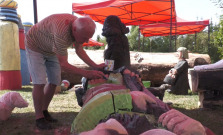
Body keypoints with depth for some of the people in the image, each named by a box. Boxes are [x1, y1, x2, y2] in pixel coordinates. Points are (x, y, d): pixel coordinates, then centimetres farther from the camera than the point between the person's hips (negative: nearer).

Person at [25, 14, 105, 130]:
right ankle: (39, 117, 0)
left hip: (51, 50, 7)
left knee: (54, 82, 5)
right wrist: (87, 74, -43)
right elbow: (63, 64, -38)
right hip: (35, 47, -7)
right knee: (39, 83, -15)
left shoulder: (79, 26, -19)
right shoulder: (62, 31, -44)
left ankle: (44, 111, 22)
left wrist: (95, 66, -16)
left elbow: (79, 51, -5)